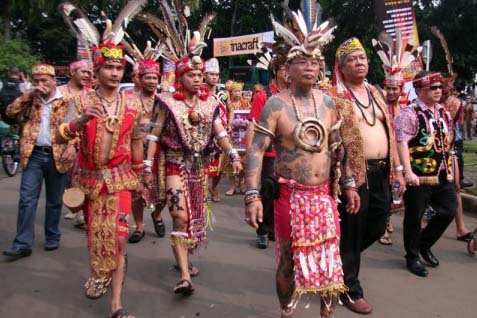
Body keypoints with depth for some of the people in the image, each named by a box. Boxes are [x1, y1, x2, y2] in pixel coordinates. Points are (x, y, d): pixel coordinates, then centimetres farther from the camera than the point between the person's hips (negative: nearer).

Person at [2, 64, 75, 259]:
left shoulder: (65, 101, -1)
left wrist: (73, 146, -21)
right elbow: (10, 113, 3)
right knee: (27, 199, -3)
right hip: (33, 155, 2)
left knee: (54, 201, 10)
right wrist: (28, 95, -5)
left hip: (57, 156, -2)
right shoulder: (30, 100, 11)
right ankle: (23, 244, 2)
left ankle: (53, 238, 25)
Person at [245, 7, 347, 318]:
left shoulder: (328, 102, 5)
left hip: (324, 195, 4)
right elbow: (256, 149, -16)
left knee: (330, 260, 11)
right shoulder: (275, 105, -10)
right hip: (290, 196, -4)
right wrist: (253, 195, -24)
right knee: (288, 262, 10)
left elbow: (337, 147, 13)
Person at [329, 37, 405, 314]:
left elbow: (389, 131, 16)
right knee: (351, 231, 4)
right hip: (354, 174, -7)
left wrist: (397, 168, 12)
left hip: (381, 171, 7)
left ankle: (343, 259, 40)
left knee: (378, 225, 14)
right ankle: (350, 289, 21)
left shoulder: (375, 93, 15)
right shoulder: (335, 96, -8)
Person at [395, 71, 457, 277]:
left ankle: (424, 244, 33)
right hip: (419, 176, -7)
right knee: (414, 217, 5)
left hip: (443, 175, 7)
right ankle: (412, 257, 23)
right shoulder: (409, 114, -12)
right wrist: (408, 172, -25)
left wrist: (449, 168, 19)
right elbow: (402, 143, -19)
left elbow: (447, 140, 22)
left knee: (449, 211, 11)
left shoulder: (444, 113, 13)